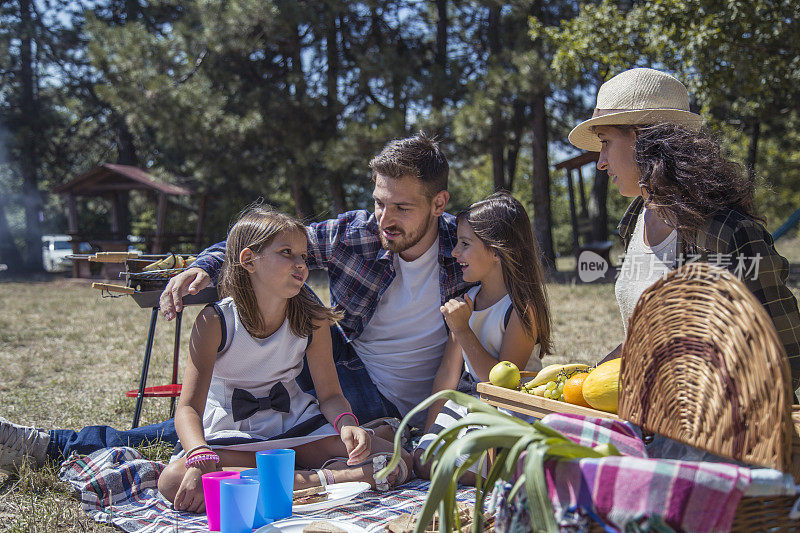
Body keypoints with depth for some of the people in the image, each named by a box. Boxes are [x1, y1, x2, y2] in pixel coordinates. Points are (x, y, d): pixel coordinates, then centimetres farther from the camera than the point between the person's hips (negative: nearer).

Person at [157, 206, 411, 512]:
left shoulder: (313, 320, -5)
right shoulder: (215, 322, -15)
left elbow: (329, 394, 0)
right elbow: (189, 407, -19)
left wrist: (346, 424, -24)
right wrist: (201, 459, -40)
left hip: (295, 421, 3)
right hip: (231, 434, -2)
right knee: (174, 481, -36)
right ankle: (318, 480, -32)